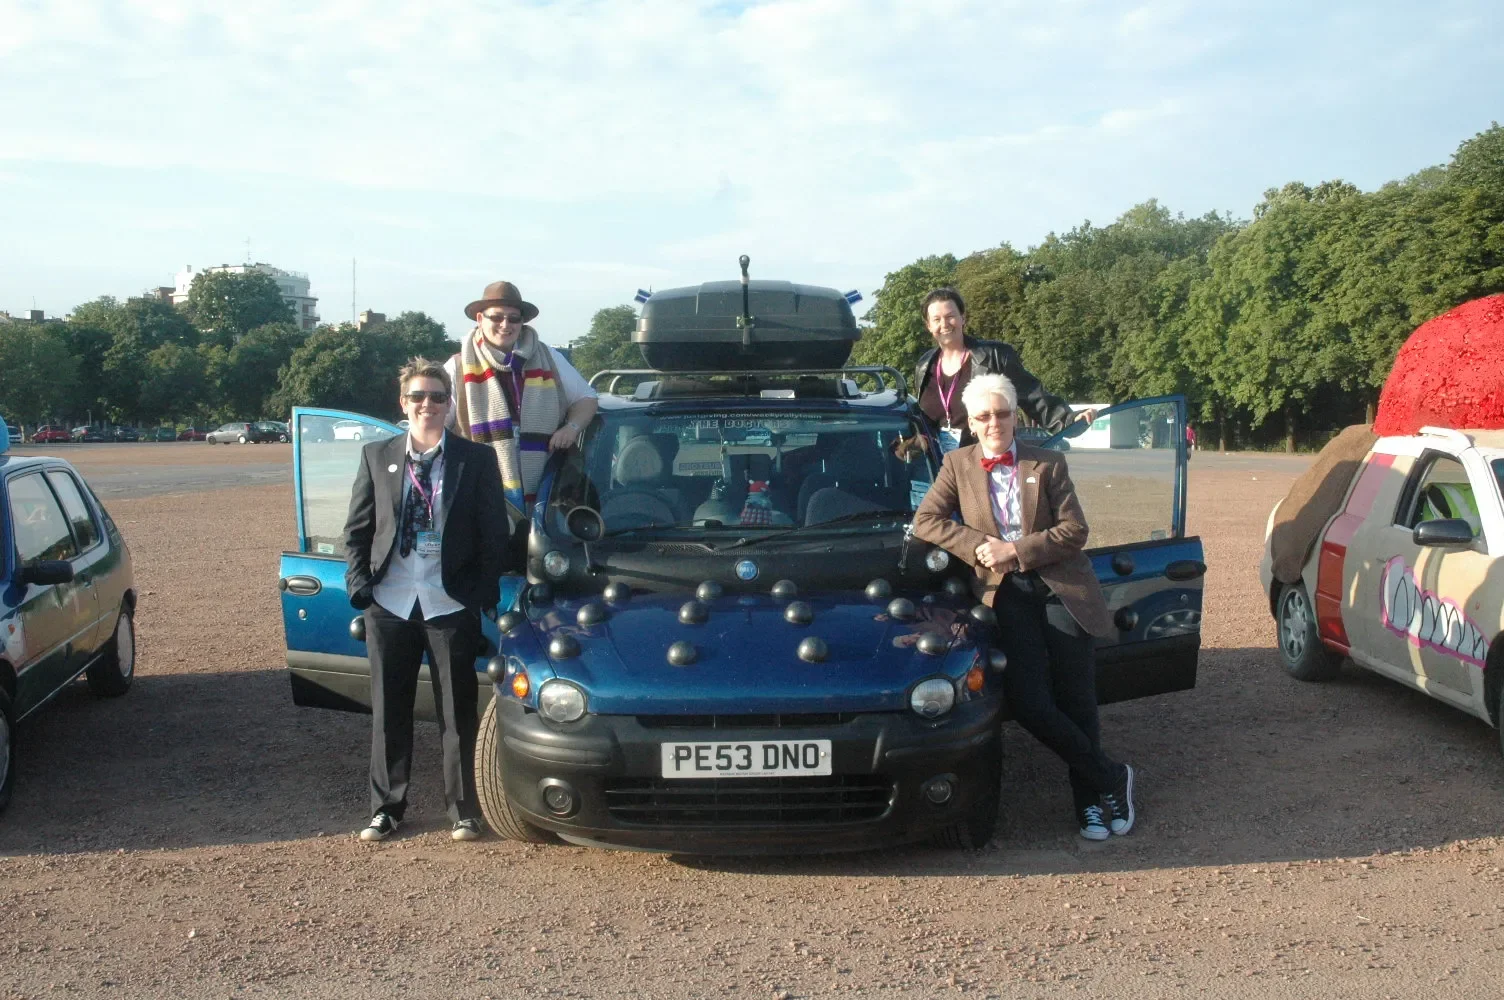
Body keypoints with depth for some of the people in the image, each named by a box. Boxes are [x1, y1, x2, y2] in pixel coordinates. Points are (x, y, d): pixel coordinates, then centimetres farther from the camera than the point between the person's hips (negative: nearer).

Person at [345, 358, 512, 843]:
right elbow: (357, 529, 8)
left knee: (457, 712, 6)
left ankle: (464, 811, 17)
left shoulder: (476, 459, 0)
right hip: (389, 603, 2)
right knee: (389, 711, 11)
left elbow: (494, 534, 1)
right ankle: (386, 807, 23)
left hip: (451, 604, -2)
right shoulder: (377, 456, 5)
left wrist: (484, 593, -6)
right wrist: (359, 584, -3)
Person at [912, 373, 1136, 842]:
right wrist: (978, 547, -9)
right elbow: (924, 521, 3)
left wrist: (1014, 550, -10)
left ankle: (1089, 799, 17)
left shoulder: (1048, 464, 6)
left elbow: (1074, 531, -1)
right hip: (1006, 593, 1)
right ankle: (1112, 778, 4)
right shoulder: (957, 465, 10)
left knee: (1076, 700, 0)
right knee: (1028, 702, -13)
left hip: (1060, 587, 0)